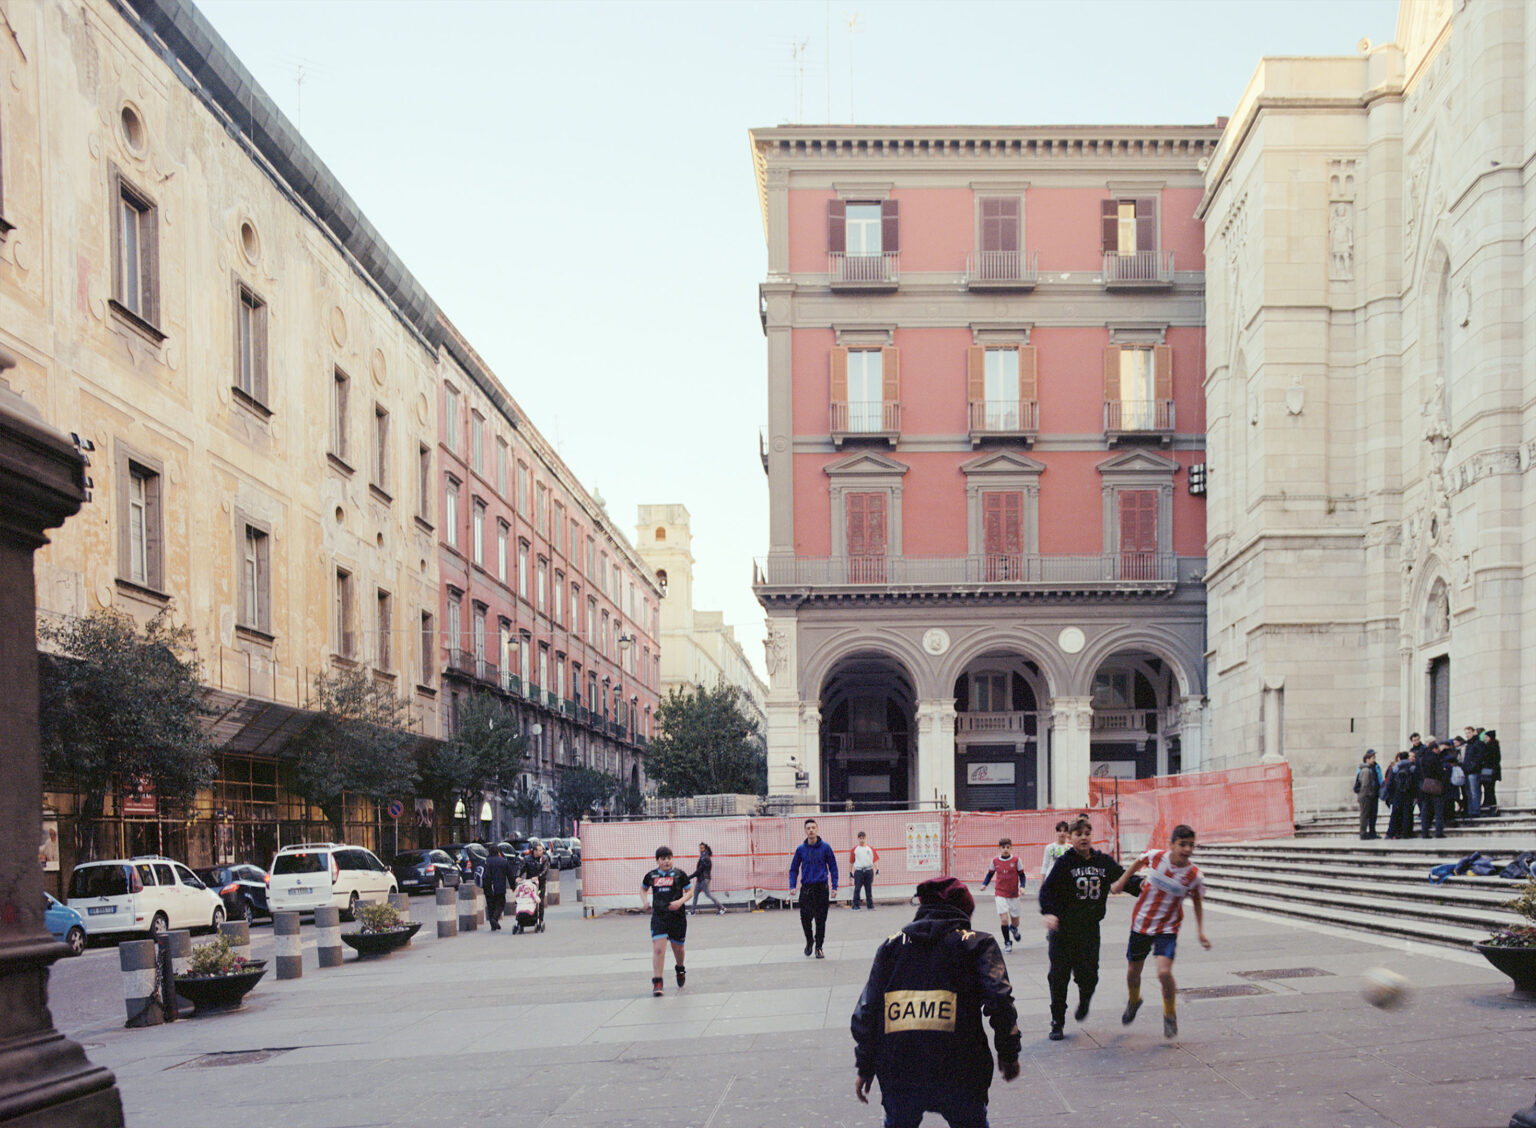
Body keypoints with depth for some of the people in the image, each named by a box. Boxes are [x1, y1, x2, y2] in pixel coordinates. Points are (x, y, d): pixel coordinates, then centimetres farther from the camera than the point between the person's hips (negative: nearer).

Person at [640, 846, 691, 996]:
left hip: (677, 916, 0)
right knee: (658, 949, -13)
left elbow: (689, 892, 4)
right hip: (658, 917, 0)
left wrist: (681, 901, -14)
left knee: (678, 948, 15)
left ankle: (680, 970, 46)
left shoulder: (679, 874, -2)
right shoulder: (651, 875, 4)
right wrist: (645, 901, 5)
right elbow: (643, 888, 23)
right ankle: (657, 982, -10)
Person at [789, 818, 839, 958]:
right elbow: (794, 869, 11)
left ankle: (819, 947, 13)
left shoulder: (825, 847, 0)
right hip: (806, 888, 1)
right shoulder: (800, 849, 4)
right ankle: (809, 940, 23)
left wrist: (834, 887, -3)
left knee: (821, 919, 0)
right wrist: (792, 886, -1)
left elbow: (833, 867, 4)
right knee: (805, 918, -3)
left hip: (822, 888, -1)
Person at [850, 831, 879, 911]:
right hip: (858, 871, -2)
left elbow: (875, 859, 8)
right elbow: (851, 861, 7)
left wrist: (877, 869, -2)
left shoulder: (870, 848, 9)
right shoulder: (854, 849, 5)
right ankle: (855, 905, -3)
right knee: (857, 888, -7)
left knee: (869, 889, 6)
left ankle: (870, 906, 13)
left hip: (869, 871, 2)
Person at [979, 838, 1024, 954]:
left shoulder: (1016, 860, -5)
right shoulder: (995, 861, -1)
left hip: (1013, 894, 0)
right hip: (1000, 894, 0)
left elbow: (1021, 875, 2)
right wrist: (984, 884, -3)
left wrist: (1022, 886, -14)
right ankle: (1007, 943, 2)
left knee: (1015, 921, 10)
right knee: (1004, 919, -13)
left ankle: (1013, 929, 47)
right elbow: (990, 873, 12)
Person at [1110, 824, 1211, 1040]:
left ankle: (1170, 1015, 5)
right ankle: (1133, 1001, 49)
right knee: (1133, 971, 15)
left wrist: (1200, 932, 0)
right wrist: (1121, 882, 8)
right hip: (1141, 923, 2)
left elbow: (1197, 902, 1)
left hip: (1168, 929, -2)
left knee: (1164, 972, -21)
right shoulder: (1156, 857, -16)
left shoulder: (1194, 876, -17)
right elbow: (1139, 862, 8)